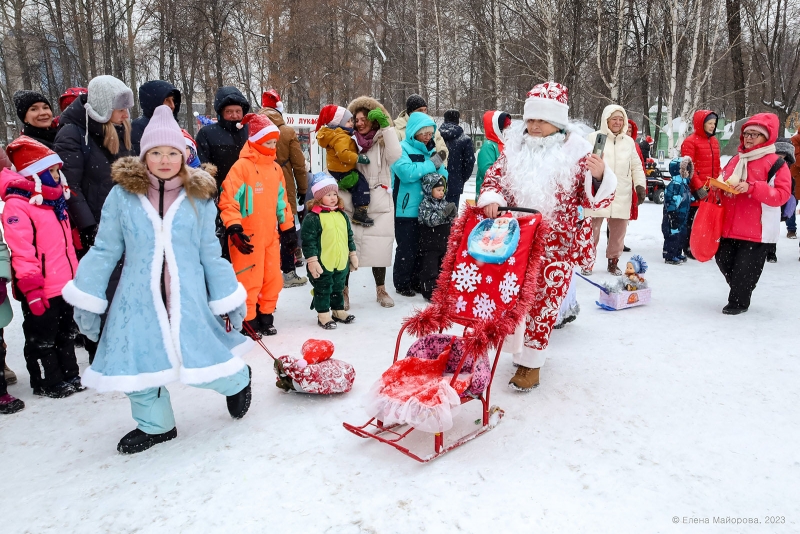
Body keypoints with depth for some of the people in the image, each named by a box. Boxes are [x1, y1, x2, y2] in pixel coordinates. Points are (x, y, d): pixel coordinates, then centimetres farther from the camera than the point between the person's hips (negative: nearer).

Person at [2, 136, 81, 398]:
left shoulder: (54, 200, 12)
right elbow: (21, 253, -22)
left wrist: (75, 276, 21)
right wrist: (31, 289, -24)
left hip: (64, 284, 9)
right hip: (40, 290, -9)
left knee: (66, 334, 19)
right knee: (42, 339, 8)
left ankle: (70, 375, 33)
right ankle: (47, 383, 21)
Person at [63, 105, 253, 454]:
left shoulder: (198, 198, 0)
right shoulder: (123, 194, -3)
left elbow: (210, 254, 5)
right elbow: (104, 251, 3)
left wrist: (229, 298, 6)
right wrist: (87, 300, 2)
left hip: (188, 298, -1)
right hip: (138, 299, 1)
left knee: (203, 359, 0)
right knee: (136, 364, 6)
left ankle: (237, 380, 36)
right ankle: (155, 425, 34)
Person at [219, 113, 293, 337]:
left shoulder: (275, 168, 11)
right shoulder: (242, 166, -11)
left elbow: (281, 200, 18)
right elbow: (228, 200, -15)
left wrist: (289, 228, 18)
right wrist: (234, 229, -22)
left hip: (270, 235, 7)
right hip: (248, 236, -7)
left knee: (273, 279, 12)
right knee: (249, 281, 0)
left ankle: (265, 318, 29)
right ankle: (248, 322, 17)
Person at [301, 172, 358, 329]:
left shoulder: (342, 215, 7)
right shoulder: (312, 217, -14)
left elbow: (349, 236, 15)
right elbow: (308, 241, -16)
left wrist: (353, 254, 15)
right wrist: (312, 260, -19)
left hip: (341, 263, 7)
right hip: (322, 264, -6)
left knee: (338, 289, 20)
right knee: (323, 290, 6)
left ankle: (338, 311, 34)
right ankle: (323, 315, 17)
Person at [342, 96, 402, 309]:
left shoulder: (383, 140, 3)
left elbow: (395, 156, -16)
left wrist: (386, 126, -16)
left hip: (379, 203, -1)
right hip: (352, 202, 1)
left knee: (379, 246, 5)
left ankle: (381, 290, 22)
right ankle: (344, 290, 14)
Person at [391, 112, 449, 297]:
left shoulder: (431, 149, 11)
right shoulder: (402, 148, -8)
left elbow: (444, 175, 12)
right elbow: (407, 172, -24)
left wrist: (439, 167, -11)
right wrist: (432, 164, -16)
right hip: (407, 208, -6)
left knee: (423, 247, 14)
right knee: (407, 248, 1)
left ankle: (416, 280, 28)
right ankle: (401, 283, 15)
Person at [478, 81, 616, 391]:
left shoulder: (576, 151, -5)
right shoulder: (516, 145, 3)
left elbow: (594, 201, -4)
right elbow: (494, 176, 9)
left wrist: (599, 178, -26)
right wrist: (491, 198, -13)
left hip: (555, 244, -3)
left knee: (543, 300, 2)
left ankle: (530, 362, 17)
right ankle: (522, 349, 34)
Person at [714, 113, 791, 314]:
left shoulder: (776, 163, -8)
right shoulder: (736, 160, 12)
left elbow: (782, 194, -14)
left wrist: (751, 187, -26)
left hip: (758, 229, -7)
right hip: (731, 226, 7)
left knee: (745, 267, -1)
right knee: (723, 260, 13)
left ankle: (738, 302, 16)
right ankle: (740, 291, 35)